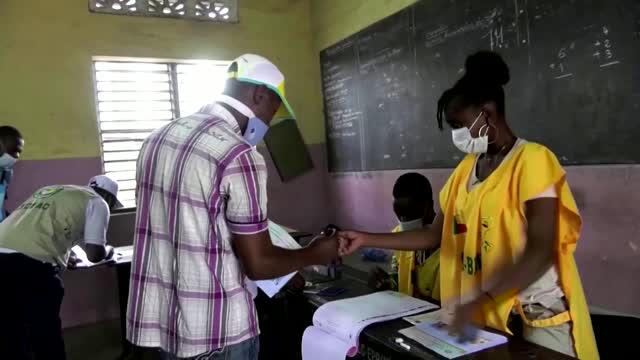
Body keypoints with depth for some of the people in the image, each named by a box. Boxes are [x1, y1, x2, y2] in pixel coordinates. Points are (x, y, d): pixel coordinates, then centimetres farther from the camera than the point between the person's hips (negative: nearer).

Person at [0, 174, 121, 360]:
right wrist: (108, 250, 25)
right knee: (47, 337, 10)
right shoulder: (97, 202, 10)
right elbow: (94, 254, 4)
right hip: (32, 264, -7)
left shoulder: (50, 192, 31)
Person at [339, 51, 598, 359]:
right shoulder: (465, 169, 7)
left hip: (537, 318, -5)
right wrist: (367, 239, 3)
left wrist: (480, 299, -27)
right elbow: (435, 236, 8)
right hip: (481, 315, 5)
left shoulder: (533, 160, -12)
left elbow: (540, 252, -19)